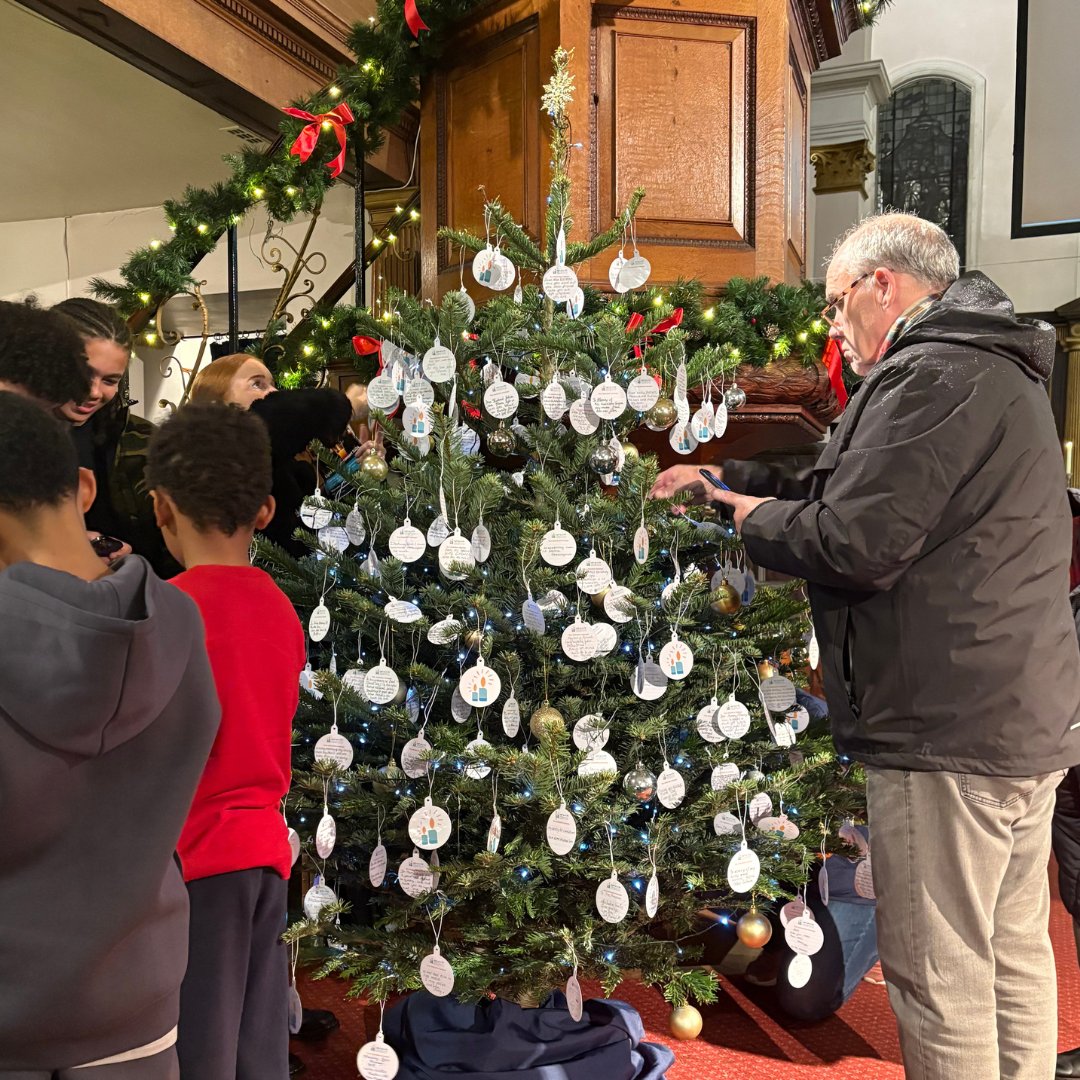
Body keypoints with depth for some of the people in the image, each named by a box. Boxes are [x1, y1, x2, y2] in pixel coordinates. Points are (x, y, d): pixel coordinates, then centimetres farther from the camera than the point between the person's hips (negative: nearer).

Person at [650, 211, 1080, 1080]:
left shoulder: (933, 375, -16)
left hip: (949, 729, -11)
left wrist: (755, 519, -3)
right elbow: (852, 491, 20)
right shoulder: (992, 368, 18)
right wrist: (722, 480, 17)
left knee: (938, 976, 3)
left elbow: (853, 544, -22)